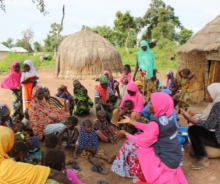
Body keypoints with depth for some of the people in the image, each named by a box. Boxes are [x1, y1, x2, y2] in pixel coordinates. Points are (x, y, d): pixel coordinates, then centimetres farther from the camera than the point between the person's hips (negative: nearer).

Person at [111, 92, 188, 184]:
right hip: (172, 157, 8)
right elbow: (149, 128, 8)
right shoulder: (167, 118, -1)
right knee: (136, 138, 15)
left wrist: (126, 134, -3)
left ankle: (141, 176, 17)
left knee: (131, 145, -2)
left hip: (164, 160, -8)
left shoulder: (156, 123, -26)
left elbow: (142, 141, -17)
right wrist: (131, 121, 14)